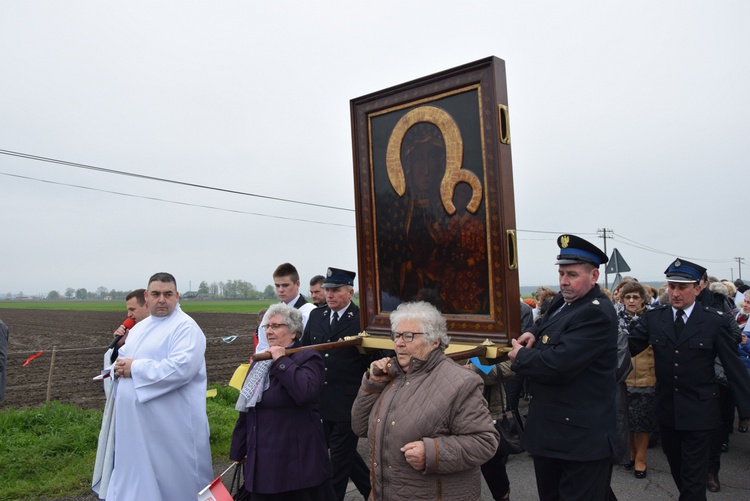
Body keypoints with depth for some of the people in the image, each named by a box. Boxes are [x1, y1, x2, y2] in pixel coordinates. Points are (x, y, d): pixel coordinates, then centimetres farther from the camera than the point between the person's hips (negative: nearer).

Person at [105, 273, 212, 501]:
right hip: (136, 422, 8)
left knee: (173, 479, 4)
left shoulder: (186, 327, -12)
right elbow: (122, 358, 20)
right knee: (136, 475, 16)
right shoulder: (139, 328, 14)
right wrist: (120, 367, -3)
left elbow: (182, 368, -25)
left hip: (171, 424, -7)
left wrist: (135, 369, -18)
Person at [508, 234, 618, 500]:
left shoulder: (597, 313, -22)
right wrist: (533, 333, 4)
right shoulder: (563, 301, 7)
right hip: (547, 428, 9)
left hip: (580, 435, -9)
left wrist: (520, 356, -13)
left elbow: (558, 363, -31)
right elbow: (548, 324, 28)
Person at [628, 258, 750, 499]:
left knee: (693, 479, 4)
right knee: (677, 469, 19)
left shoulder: (716, 321, -8)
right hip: (666, 411, 3)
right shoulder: (653, 318, -2)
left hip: (699, 413, -3)